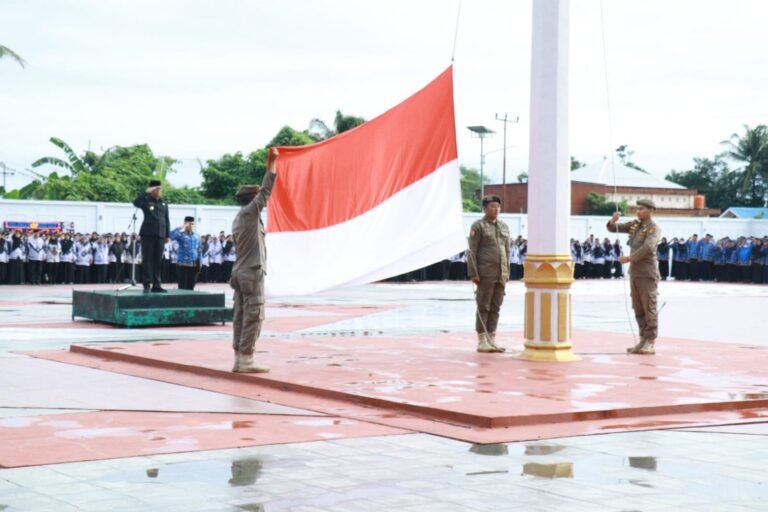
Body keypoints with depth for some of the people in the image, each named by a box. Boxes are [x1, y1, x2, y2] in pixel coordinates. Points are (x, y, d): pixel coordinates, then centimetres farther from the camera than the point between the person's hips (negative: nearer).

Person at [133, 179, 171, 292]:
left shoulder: (164, 204, 15)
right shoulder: (146, 200, 2)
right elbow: (136, 203, -19)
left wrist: (167, 235, 10)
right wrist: (146, 192, -22)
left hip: (160, 235, 4)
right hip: (148, 233, -4)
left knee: (158, 260, 4)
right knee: (147, 259, -3)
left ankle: (156, 284, 7)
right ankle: (147, 284, -1)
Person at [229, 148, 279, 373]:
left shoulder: (239, 218, 16)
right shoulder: (249, 212, -9)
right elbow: (266, 190, -10)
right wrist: (272, 162, -4)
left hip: (240, 271, 9)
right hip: (252, 272, -9)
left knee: (240, 316, 6)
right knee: (253, 316, -7)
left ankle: (239, 360, 6)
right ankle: (246, 360, -9)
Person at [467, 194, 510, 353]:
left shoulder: (504, 226, 14)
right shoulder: (478, 226, -5)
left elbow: (507, 251, 16)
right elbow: (472, 251, -8)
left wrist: (507, 272, 11)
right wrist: (473, 273, -14)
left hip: (501, 275, 6)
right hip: (486, 274, -6)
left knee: (495, 308, 7)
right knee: (483, 307, -2)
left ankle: (492, 341, 12)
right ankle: (482, 342, 2)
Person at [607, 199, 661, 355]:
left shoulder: (654, 228, -8)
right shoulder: (635, 225, 14)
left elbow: (648, 247, -23)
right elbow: (613, 228, 15)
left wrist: (629, 258, -26)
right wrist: (613, 220, -7)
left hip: (647, 274, -7)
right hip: (634, 272, 7)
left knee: (649, 308, -5)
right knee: (638, 308, 10)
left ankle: (650, 343, -4)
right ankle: (643, 340, 16)